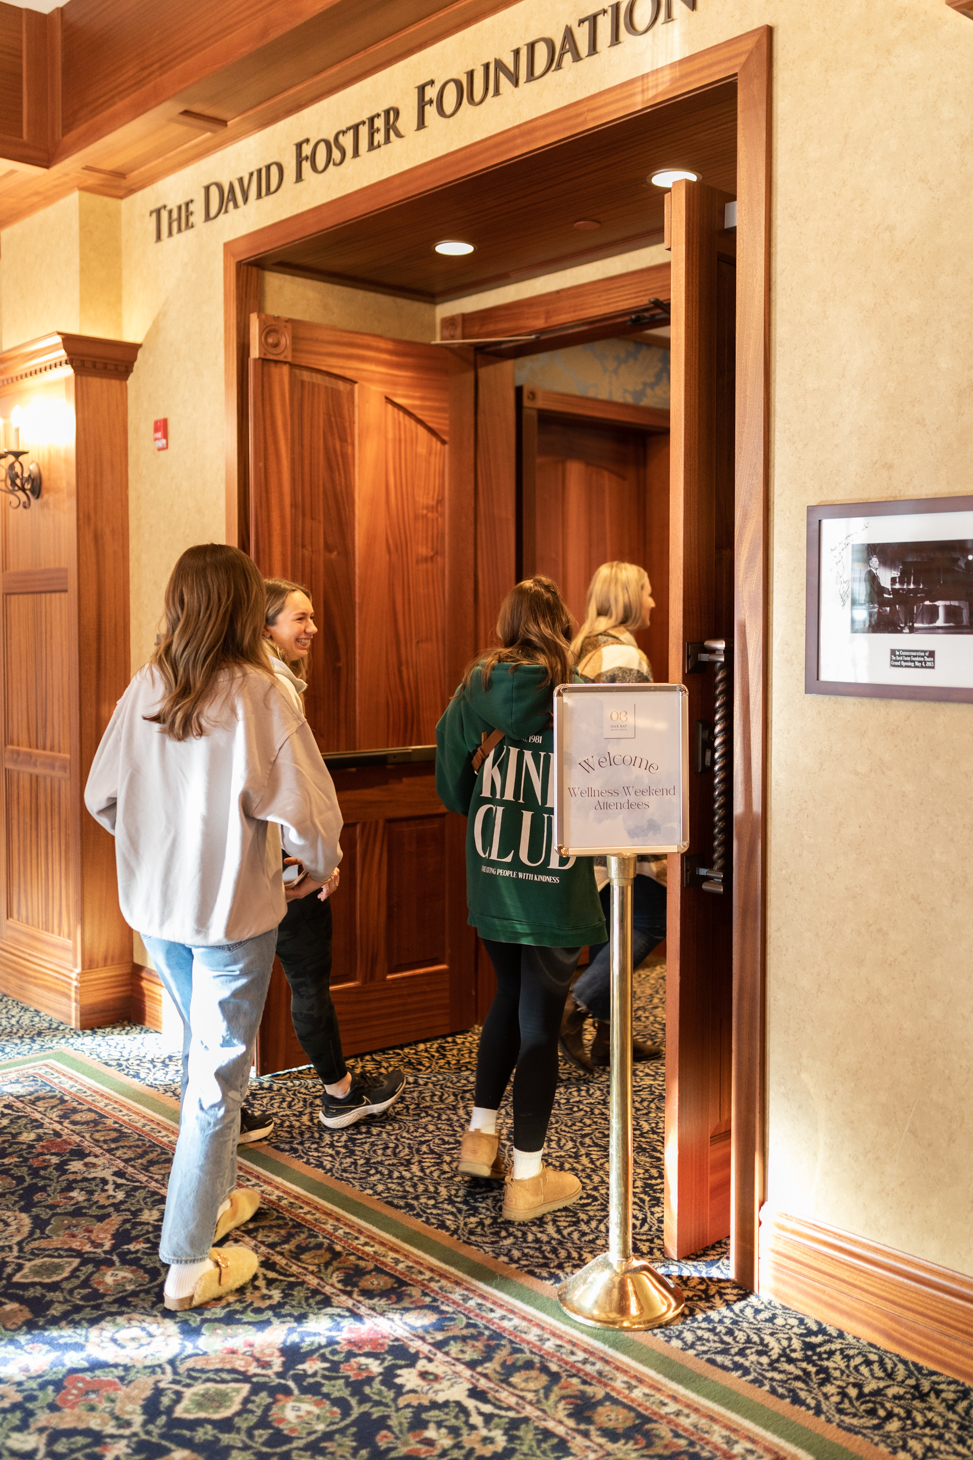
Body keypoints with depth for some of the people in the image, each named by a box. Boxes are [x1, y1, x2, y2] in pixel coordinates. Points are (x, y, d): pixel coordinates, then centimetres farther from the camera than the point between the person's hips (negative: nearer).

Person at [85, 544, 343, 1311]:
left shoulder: (144, 690, -2)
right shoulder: (257, 696, -18)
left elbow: (102, 797, 5)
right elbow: (306, 811, -20)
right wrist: (323, 864, 1)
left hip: (156, 906, 6)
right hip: (232, 910, -6)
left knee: (205, 1052, 24)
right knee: (217, 1075, 6)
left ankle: (212, 1198, 40)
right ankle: (189, 1261, 14)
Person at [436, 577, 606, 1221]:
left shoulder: (477, 687, -2)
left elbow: (449, 783, 5)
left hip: (490, 878, 4)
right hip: (555, 884, -4)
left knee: (511, 998, 25)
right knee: (539, 1021, 6)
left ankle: (480, 1135, 34)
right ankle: (527, 1177, 17)